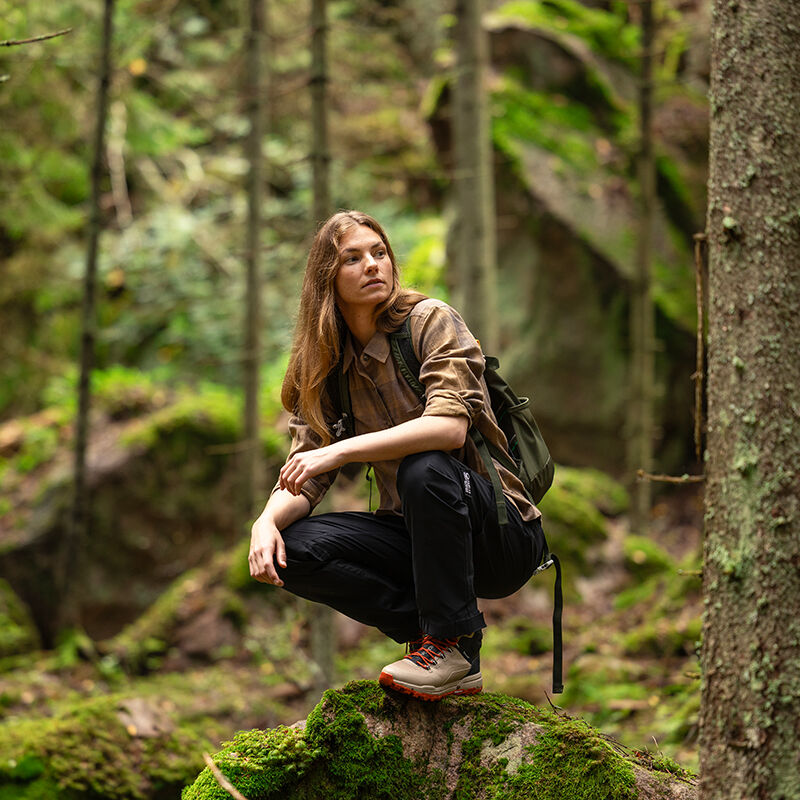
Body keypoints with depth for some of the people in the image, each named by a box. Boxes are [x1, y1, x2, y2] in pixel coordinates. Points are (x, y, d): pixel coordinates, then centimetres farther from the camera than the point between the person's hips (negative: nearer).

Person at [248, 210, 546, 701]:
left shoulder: (431, 320, -10)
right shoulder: (326, 368, 6)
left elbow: (449, 426, -25)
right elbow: (304, 476, 0)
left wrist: (340, 452, -30)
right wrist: (268, 520, -22)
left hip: (503, 533, -5)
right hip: (417, 533, 5)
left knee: (423, 468, -35)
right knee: (294, 548, -18)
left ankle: (451, 645, -19)